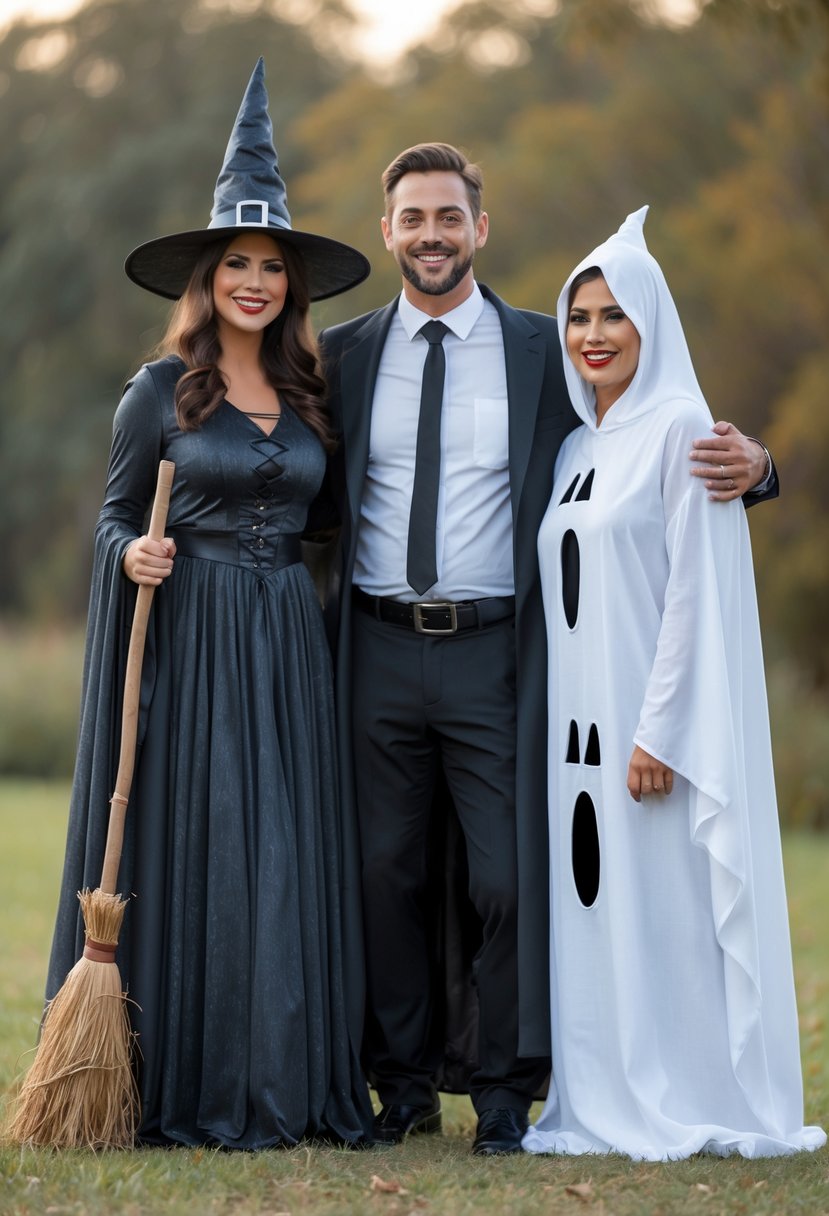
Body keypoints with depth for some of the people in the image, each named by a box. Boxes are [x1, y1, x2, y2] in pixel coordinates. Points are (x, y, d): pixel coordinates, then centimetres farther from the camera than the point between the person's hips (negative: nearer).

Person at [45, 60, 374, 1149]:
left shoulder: (311, 396, 11)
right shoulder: (161, 391, 0)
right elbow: (112, 515, 3)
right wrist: (132, 555, -16)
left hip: (288, 643, 4)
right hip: (186, 638, -4)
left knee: (289, 848, 2)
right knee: (190, 844, -5)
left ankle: (288, 1084, 7)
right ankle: (181, 1089, 0)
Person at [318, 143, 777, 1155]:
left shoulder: (543, 352, 6)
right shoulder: (343, 355, 10)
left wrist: (745, 460, -11)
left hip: (494, 653, -1)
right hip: (380, 652, 2)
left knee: (503, 875, -3)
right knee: (389, 873, 6)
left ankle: (502, 1092, 9)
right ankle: (405, 1085, 18)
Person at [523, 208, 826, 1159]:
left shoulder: (680, 429, -6)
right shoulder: (577, 447, 17)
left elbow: (697, 589, -13)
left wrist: (662, 729, -19)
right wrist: (557, 719, 11)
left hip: (655, 717, -7)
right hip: (579, 718, 7)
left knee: (665, 906, -6)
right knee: (592, 907, 6)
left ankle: (690, 1108, 1)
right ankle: (605, 1108, 12)